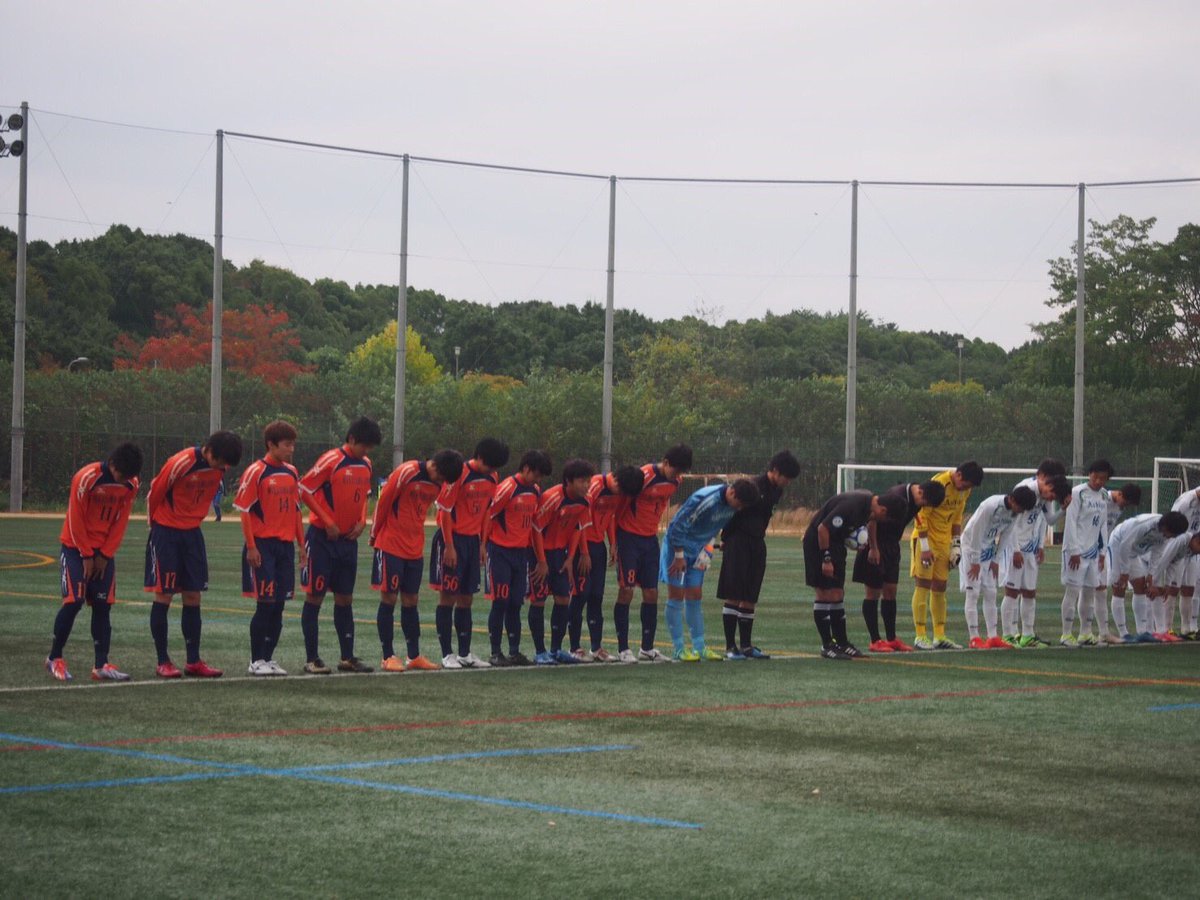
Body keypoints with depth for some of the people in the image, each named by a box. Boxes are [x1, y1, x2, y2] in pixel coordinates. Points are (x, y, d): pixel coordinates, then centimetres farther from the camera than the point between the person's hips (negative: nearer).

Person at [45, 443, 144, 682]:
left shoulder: (131, 484, -5)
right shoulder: (86, 478, -20)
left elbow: (121, 522, 1)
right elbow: (75, 520, -15)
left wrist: (105, 555, -4)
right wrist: (87, 556, -11)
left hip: (104, 551, 5)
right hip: (76, 547, -5)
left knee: (102, 605, -1)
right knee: (74, 601, -13)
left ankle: (102, 665, -1)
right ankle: (54, 658, 1)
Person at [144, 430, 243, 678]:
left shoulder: (220, 467, -2)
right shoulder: (181, 463, -22)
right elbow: (155, 492, -11)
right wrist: (156, 524, 3)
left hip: (192, 532, 6)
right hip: (166, 532, -6)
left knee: (193, 596, 5)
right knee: (164, 595, -3)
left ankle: (194, 661, 8)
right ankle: (163, 662, 1)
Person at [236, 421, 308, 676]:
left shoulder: (292, 473, 11)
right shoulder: (256, 472, -8)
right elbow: (245, 511, -9)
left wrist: (301, 545, 13)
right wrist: (251, 547, -13)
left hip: (285, 545, 6)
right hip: (263, 545, -6)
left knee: (278, 606, 7)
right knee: (265, 604, -6)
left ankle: (268, 658, 15)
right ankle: (256, 661, 3)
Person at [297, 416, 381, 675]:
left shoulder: (366, 464, 8)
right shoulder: (331, 460, -14)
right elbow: (304, 489, -14)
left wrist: (362, 521, 2)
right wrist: (328, 522, -15)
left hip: (348, 539, 7)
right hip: (323, 538, -7)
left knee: (345, 599, 10)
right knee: (315, 597, -1)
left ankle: (347, 657, 16)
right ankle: (312, 659, 1)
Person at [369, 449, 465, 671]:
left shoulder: (443, 483, 2)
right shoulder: (408, 471, -17)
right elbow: (383, 500, -11)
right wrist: (375, 534, -1)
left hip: (415, 548, 6)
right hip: (391, 544, -6)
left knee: (410, 601, 10)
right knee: (389, 599, -1)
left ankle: (414, 656, 15)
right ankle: (388, 657, 2)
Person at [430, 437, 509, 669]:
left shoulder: (492, 478, 6)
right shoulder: (460, 474, -15)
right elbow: (444, 510, -14)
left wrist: (482, 544, 11)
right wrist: (449, 546, -15)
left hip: (472, 539, 7)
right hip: (452, 537, -7)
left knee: (466, 598, 10)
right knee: (447, 596, -4)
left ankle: (465, 653, 14)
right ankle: (447, 654, -1)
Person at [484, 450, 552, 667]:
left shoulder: (536, 492, 10)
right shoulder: (507, 488, -13)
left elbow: (535, 526, 16)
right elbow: (487, 516, -12)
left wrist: (542, 560, 16)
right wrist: (483, 548, -12)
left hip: (521, 552, 6)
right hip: (500, 551, -6)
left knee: (515, 604, 7)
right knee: (500, 602, -4)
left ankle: (514, 652, 10)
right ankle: (496, 653, 1)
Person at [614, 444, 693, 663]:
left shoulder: (676, 481, 2)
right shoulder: (644, 476, -20)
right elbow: (622, 502, -13)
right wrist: (616, 539, -9)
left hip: (650, 538, 7)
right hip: (629, 536, -7)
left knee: (651, 593, 5)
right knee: (626, 591, -7)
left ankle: (647, 648, 14)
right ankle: (622, 649, -3)